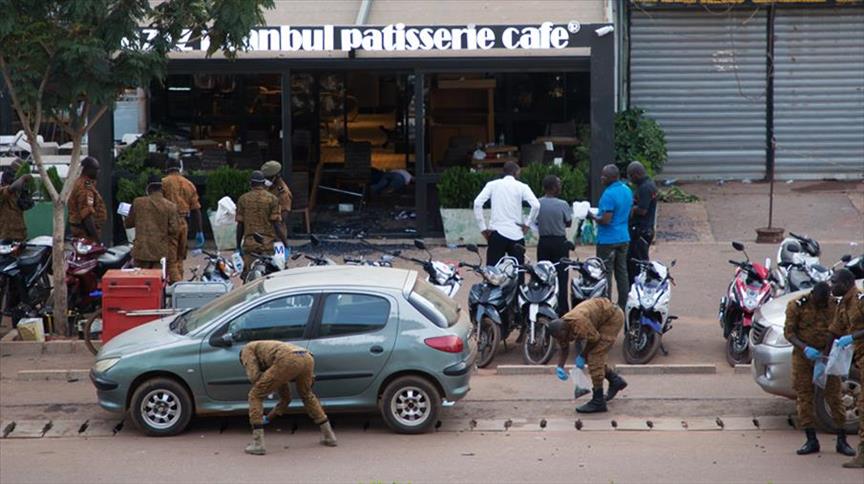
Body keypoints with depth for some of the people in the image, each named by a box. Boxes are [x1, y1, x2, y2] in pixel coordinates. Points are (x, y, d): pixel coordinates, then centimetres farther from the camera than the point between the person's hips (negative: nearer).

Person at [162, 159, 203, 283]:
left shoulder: (164, 183, -3)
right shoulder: (189, 185, 12)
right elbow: (196, 209, 11)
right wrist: (199, 232, 13)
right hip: (184, 224, 5)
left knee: (171, 260, -8)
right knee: (179, 259, 16)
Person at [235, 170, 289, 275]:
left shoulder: (243, 199, 4)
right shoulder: (272, 199, -2)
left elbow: (240, 225, 5)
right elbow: (276, 223, -7)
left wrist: (238, 246, 13)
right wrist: (285, 242, -1)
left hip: (249, 242, 1)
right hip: (268, 242, -1)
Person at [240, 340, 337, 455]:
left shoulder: (246, 350, 30)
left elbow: (254, 377, 11)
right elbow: (286, 398, 49)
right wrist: (268, 419, 56)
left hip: (288, 361, -6)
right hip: (307, 359, 7)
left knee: (255, 396, 12)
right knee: (307, 395, 37)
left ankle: (257, 443, 6)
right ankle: (328, 435, 37)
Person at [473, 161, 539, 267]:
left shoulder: (493, 184, 6)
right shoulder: (522, 187, 3)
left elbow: (477, 203, -5)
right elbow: (536, 205, -12)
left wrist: (483, 228, 0)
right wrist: (527, 224, 1)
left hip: (497, 233, 0)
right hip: (516, 234, 0)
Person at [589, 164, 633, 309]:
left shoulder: (609, 194, -19)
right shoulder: (627, 191, 9)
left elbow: (605, 220, -22)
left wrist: (592, 216, -6)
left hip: (608, 240, -9)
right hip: (624, 237, 9)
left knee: (605, 273, -3)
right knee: (622, 272, 12)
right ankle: (623, 306, 15)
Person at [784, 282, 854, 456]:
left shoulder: (834, 306, -4)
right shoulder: (797, 306, -9)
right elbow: (789, 332, -10)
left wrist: (826, 354, -14)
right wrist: (805, 348, -24)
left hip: (826, 356, 1)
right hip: (803, 357, 0)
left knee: (834, 396, -1)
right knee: (804, 397, 1)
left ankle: (842, 441, 5)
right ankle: (811, 441, 9)